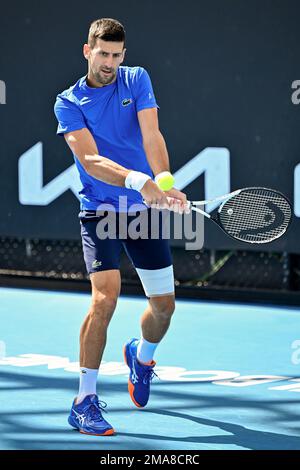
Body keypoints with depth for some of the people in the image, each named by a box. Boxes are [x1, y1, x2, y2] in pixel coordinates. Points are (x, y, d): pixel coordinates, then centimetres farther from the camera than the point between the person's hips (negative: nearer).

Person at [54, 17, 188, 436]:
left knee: (164, 304, 7)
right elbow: (90, 159, -20)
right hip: (99, 211, -3)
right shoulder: (69, 103, -6)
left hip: (146, 211, 3)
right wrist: (139, 180, -37)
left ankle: (141, 355, 42)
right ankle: (85, 400, -13)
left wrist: (165, 180, -32)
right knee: (105, 296, -21)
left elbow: (151, 135, -13)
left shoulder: (137, 80, 2)